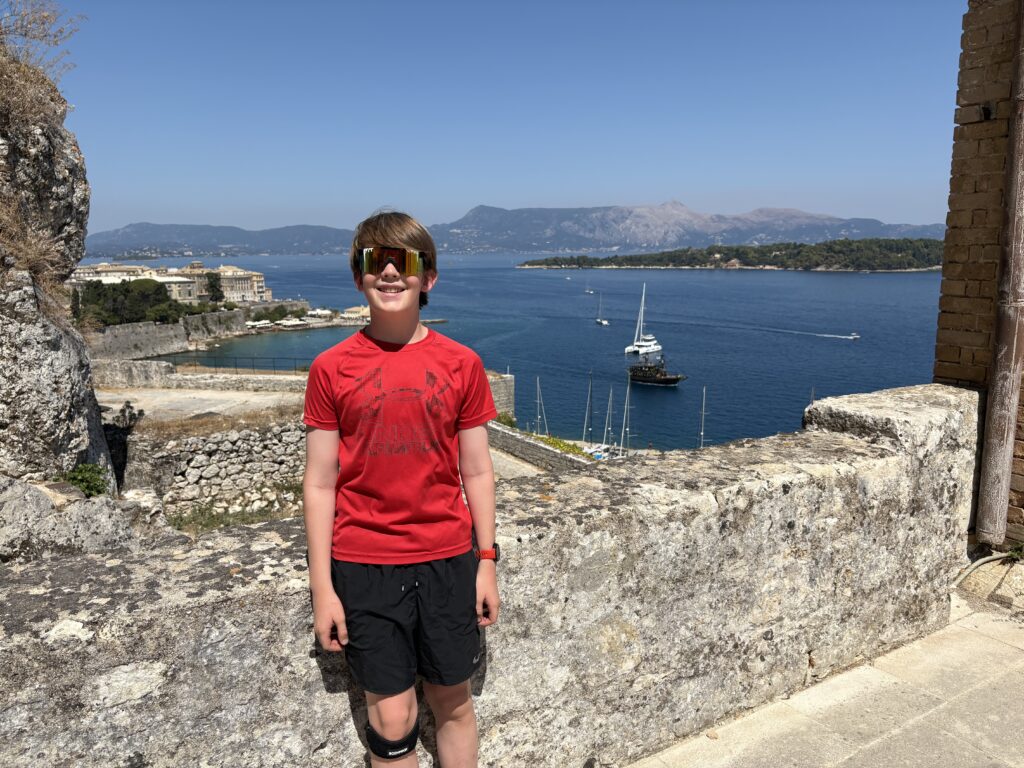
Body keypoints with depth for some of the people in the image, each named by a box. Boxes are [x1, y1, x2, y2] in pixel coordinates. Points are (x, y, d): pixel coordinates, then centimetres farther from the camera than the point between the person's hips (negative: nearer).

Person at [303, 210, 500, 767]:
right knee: (392, 720, 7)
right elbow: (319, 483, -3)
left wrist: (487, 562, 4)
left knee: (452, 702, 16)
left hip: (448, 560, 2)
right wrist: (322, 587, -3)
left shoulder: (461, 364, -2)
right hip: (363, 565, -1)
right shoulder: (331, 368, -5)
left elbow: (476, 471, 3)